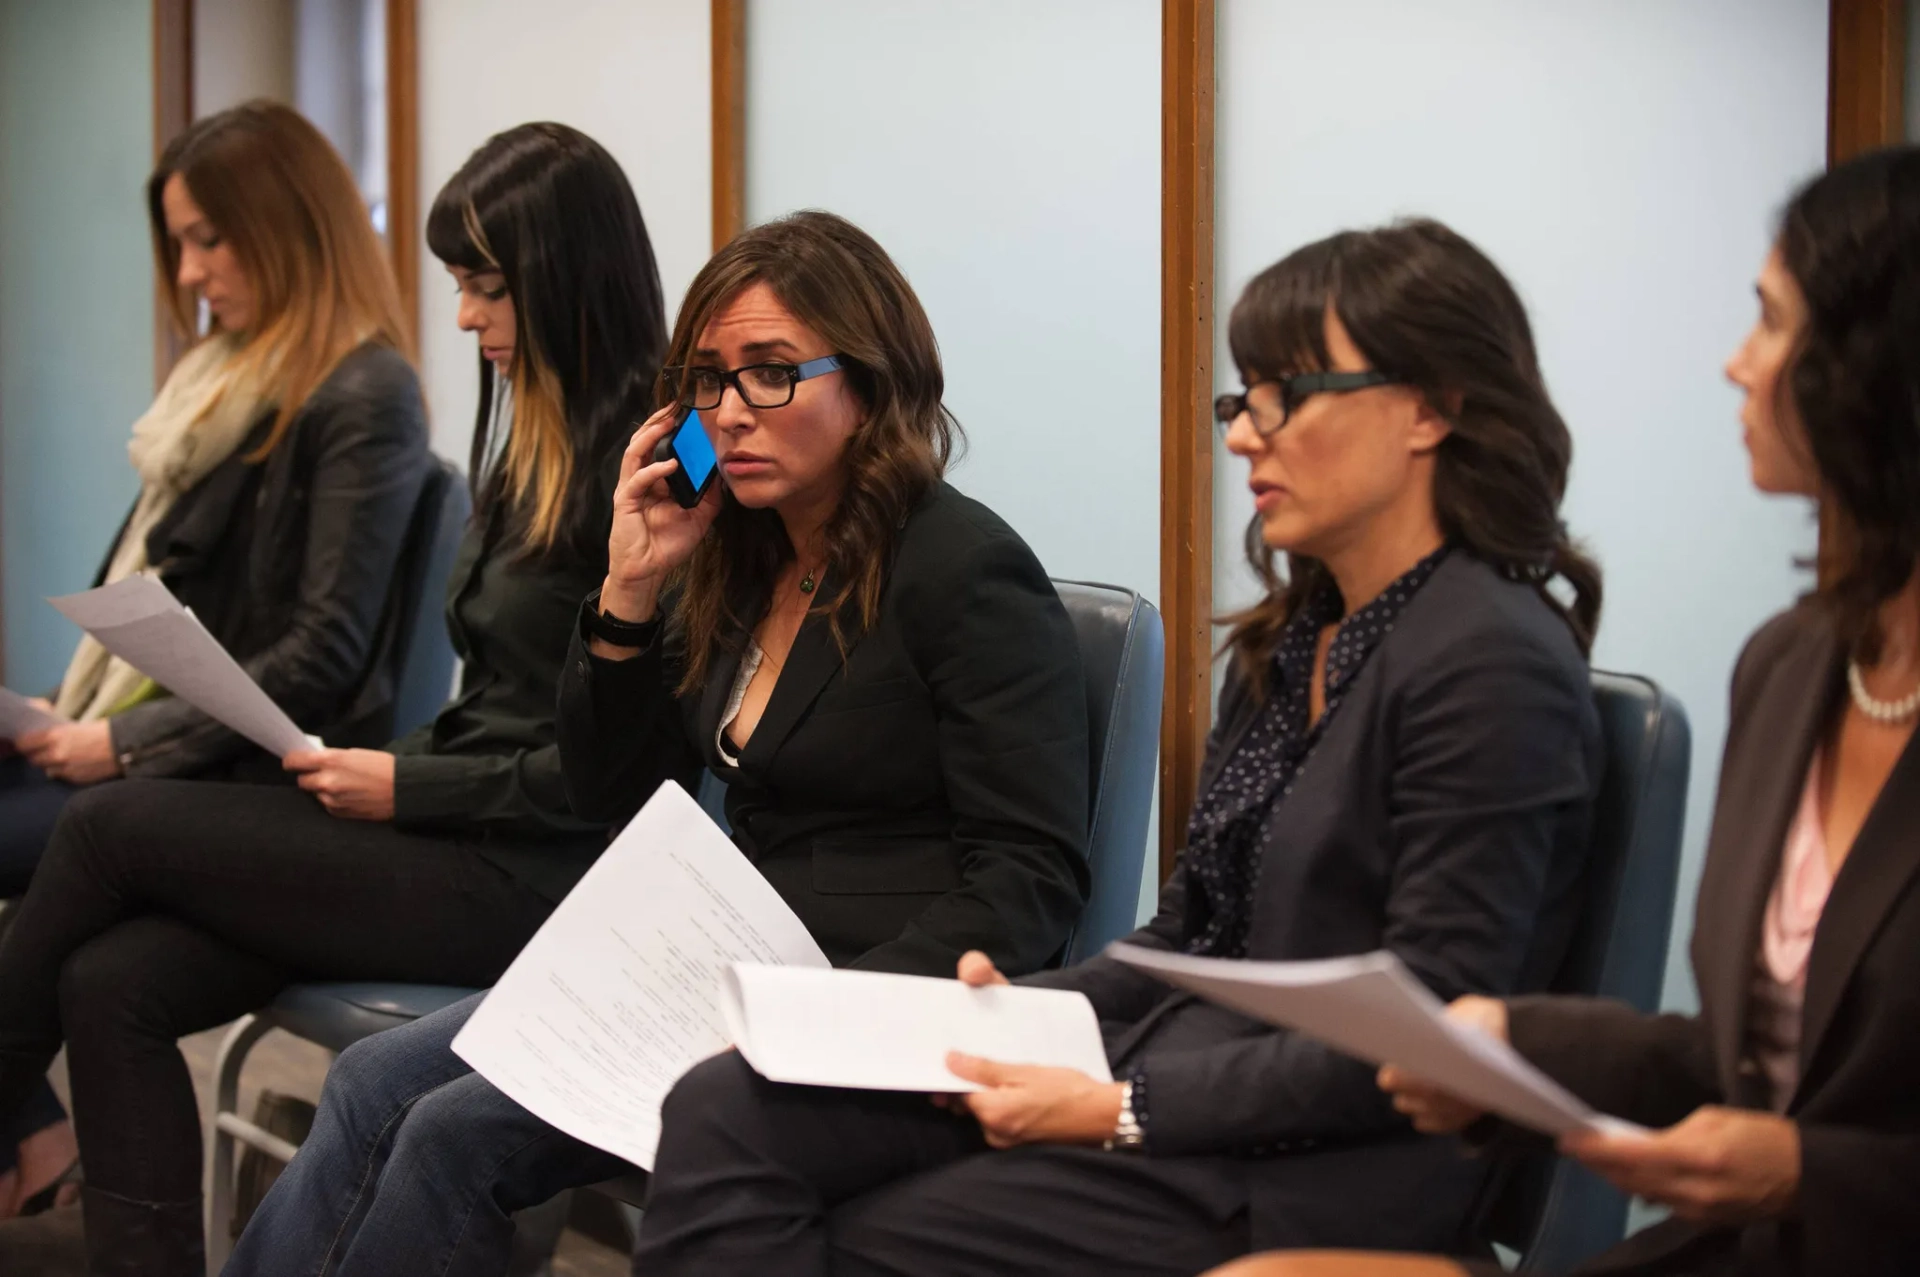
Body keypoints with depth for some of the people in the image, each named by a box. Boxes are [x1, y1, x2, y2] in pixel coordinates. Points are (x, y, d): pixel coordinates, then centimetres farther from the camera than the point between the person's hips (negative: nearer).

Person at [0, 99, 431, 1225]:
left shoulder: (364, 399, -12)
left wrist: (129, 742, -17)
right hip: (151, 732, 9)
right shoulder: (230, 376, 17)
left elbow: (324, 656, -18)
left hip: (250, 779, -9)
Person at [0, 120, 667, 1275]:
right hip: (458, 832, 8)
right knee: (112, 983, -10)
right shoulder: (536, 439, 15)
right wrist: (381, 770, 2)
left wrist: (407, 789, -13)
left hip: (534, 878, -8)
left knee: (115, 826, -9)